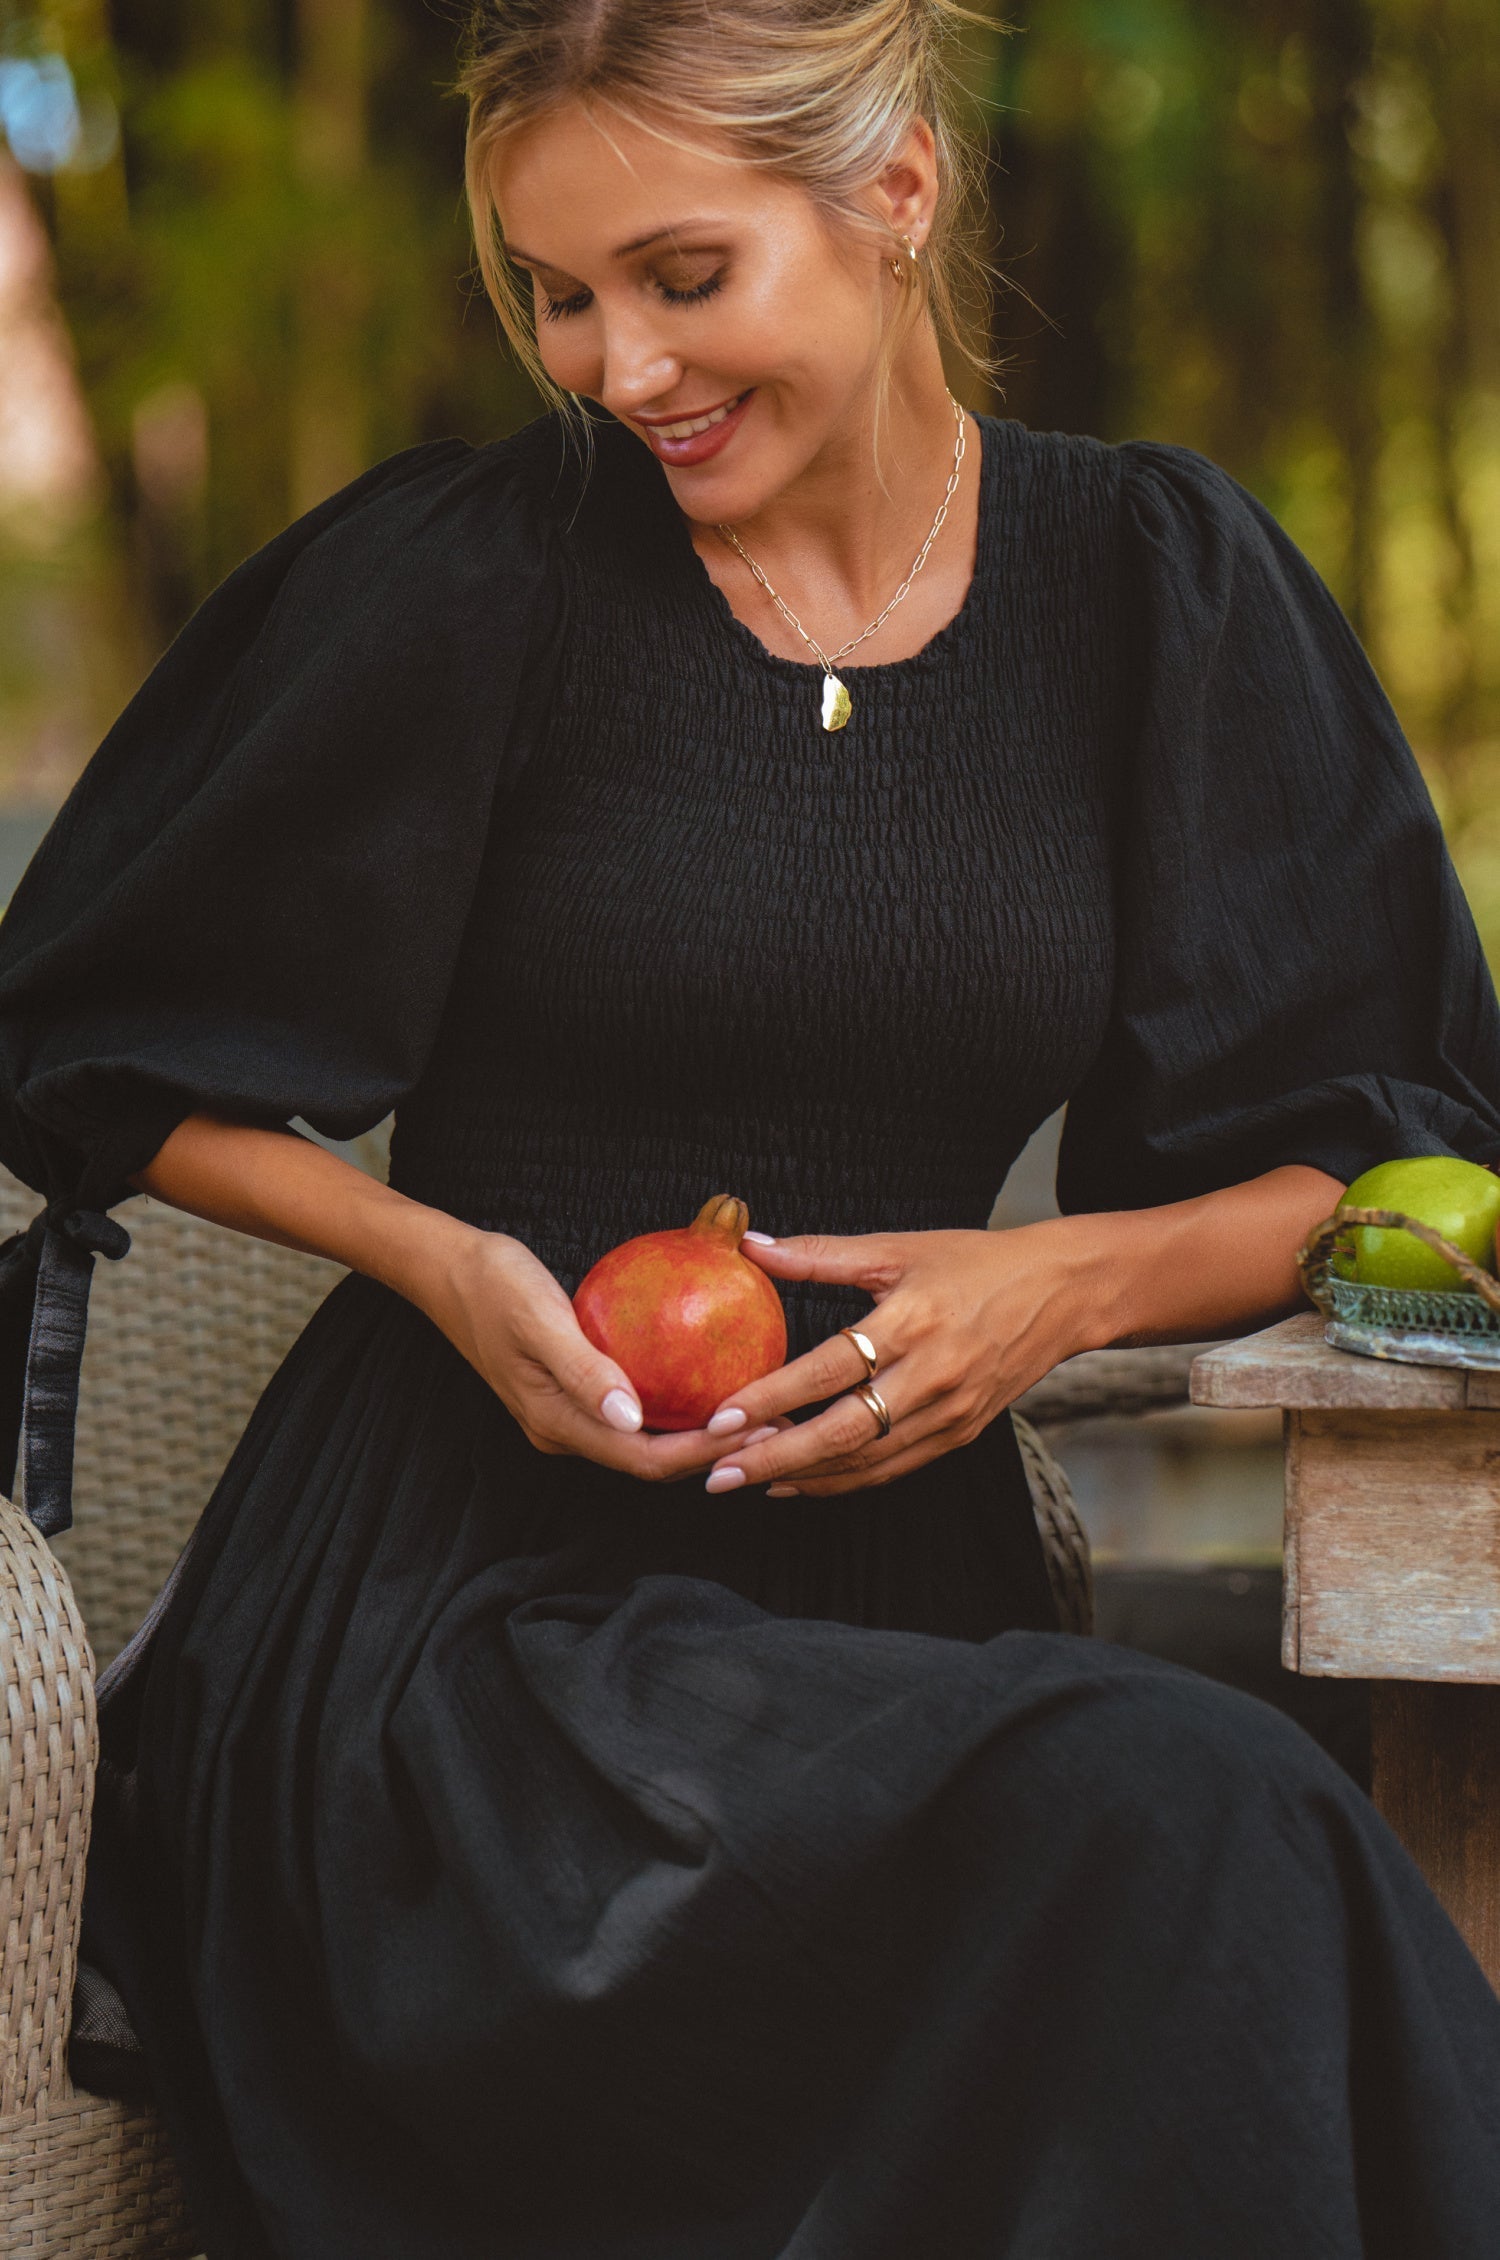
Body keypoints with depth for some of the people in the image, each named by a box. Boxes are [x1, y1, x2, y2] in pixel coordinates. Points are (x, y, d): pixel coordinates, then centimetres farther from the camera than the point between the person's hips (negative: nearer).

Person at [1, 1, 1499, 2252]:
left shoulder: (1143, 576, 6)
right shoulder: (472, 572, -3)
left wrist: (1078, 1276, -9)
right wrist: (434, 1258, -10)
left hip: (905, 1563, 3)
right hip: (464, 1594, -3)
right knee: (1181, 1831, -31)